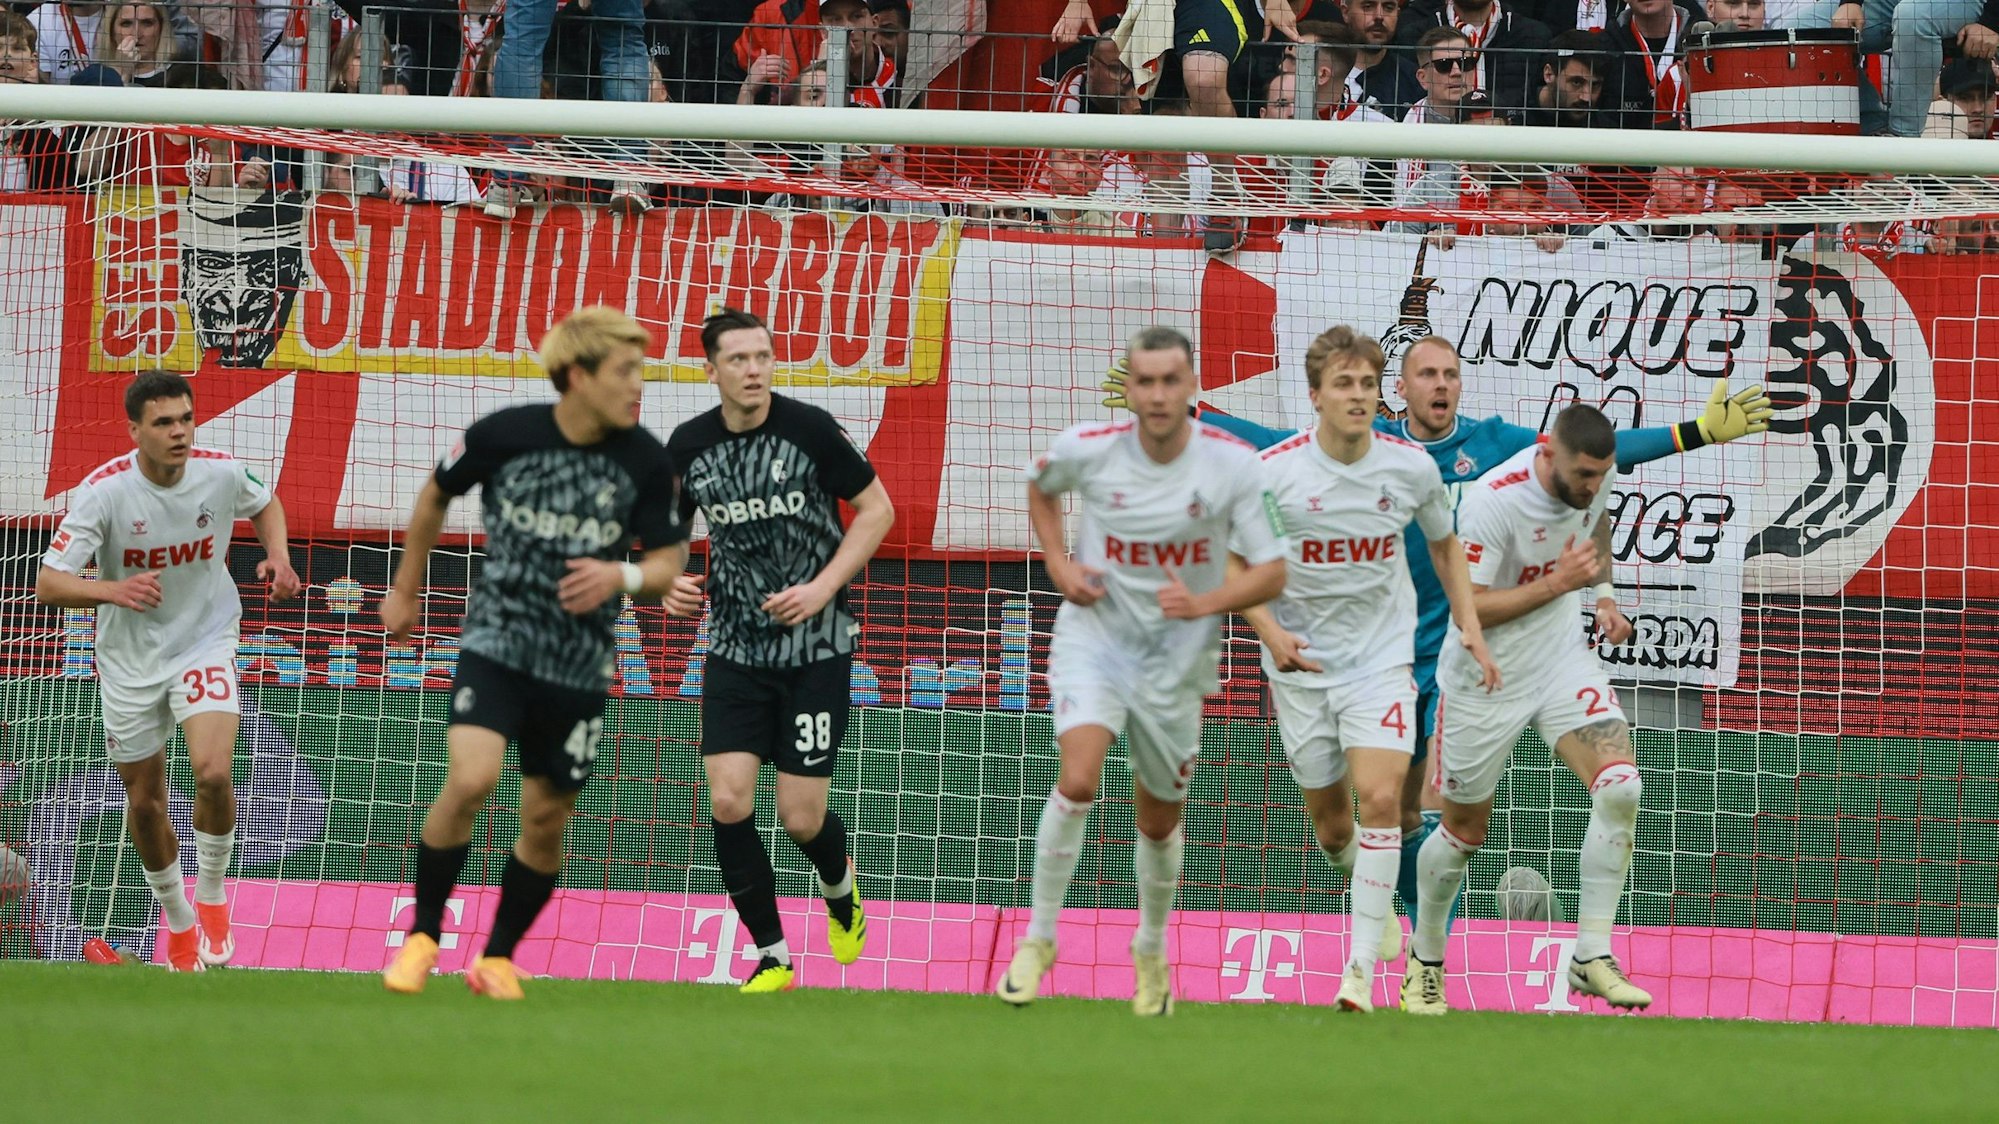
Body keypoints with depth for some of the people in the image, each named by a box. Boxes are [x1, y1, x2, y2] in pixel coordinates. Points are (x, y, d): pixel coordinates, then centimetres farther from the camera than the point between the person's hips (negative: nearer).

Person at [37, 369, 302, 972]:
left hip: (206, 643, 0)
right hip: (131, 660, 0)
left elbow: (265, 504, 12)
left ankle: (212, 897, 3)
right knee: (145, 802, 10)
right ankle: (177, 918, 36)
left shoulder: (222, 472, -14)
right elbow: (48, 583, -25)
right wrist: (112, 590, -44)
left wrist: (278, 555, -8)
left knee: (213, 772, -23)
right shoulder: (104, 491, -22)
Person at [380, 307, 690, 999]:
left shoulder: (646, 462, -7)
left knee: (546, 820, 6)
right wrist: (406, 591, 18)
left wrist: (622, 576, -20)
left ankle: (498, 958, 25)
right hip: (497, 643, -2)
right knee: (472, 779, -21)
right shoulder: (504, 436, -10)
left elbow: (668, 563, 3)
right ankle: (422, 933, -3)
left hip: (581, 666, 2)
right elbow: (435, 497, 9)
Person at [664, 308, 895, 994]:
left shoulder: (809, 429, -10)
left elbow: (877, 509, -1)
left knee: (802, 819, -3)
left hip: (816, 648, -3)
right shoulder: (689, 446, -1)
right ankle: (772, 958, 4)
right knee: (728, 804, -11)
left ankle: (840, 888, 34)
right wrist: (673, 582, -7)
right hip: (736, 650, 3)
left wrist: (823, 587, -12)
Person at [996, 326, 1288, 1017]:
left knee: (1160, 822, 13)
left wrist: (1205, 603, -27)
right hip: (1092, 640, -1)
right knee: (1078, 782, -24)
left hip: (1176, 657, 1)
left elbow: (1271, 573, -9)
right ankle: (1039, 938, -8)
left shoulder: (1235, 465, -14)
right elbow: (1040, 486, 13)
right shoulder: (1088, 449, -12)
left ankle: (1151, 953, 39)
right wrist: (1059, 565, -2)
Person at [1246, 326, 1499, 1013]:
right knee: (1330, 825, 9)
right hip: (1301, 666, 0)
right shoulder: (1273, 470, -12)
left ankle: (1362, 966, -15)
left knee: (1380, 799, -19)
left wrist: (1470, 626, 5)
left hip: (1382, 659, 0)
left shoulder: (1412, 467, -6)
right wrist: (1271, 632, -16)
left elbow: (1443, 543, 14)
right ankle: (1377, 898, 44)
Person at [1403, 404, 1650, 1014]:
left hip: (1564, 658, 4)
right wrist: (1557, 583, -32)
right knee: (1464, 832, 10)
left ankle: (1592, 957, -10)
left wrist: (1603, 597, 5)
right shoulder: (1494, 500, -28)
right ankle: (1425, 959, 37)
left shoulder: (1596, 476, -8)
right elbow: (1467, 608, -26)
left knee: (1619, 787, -18)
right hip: (1486, 681, -4)